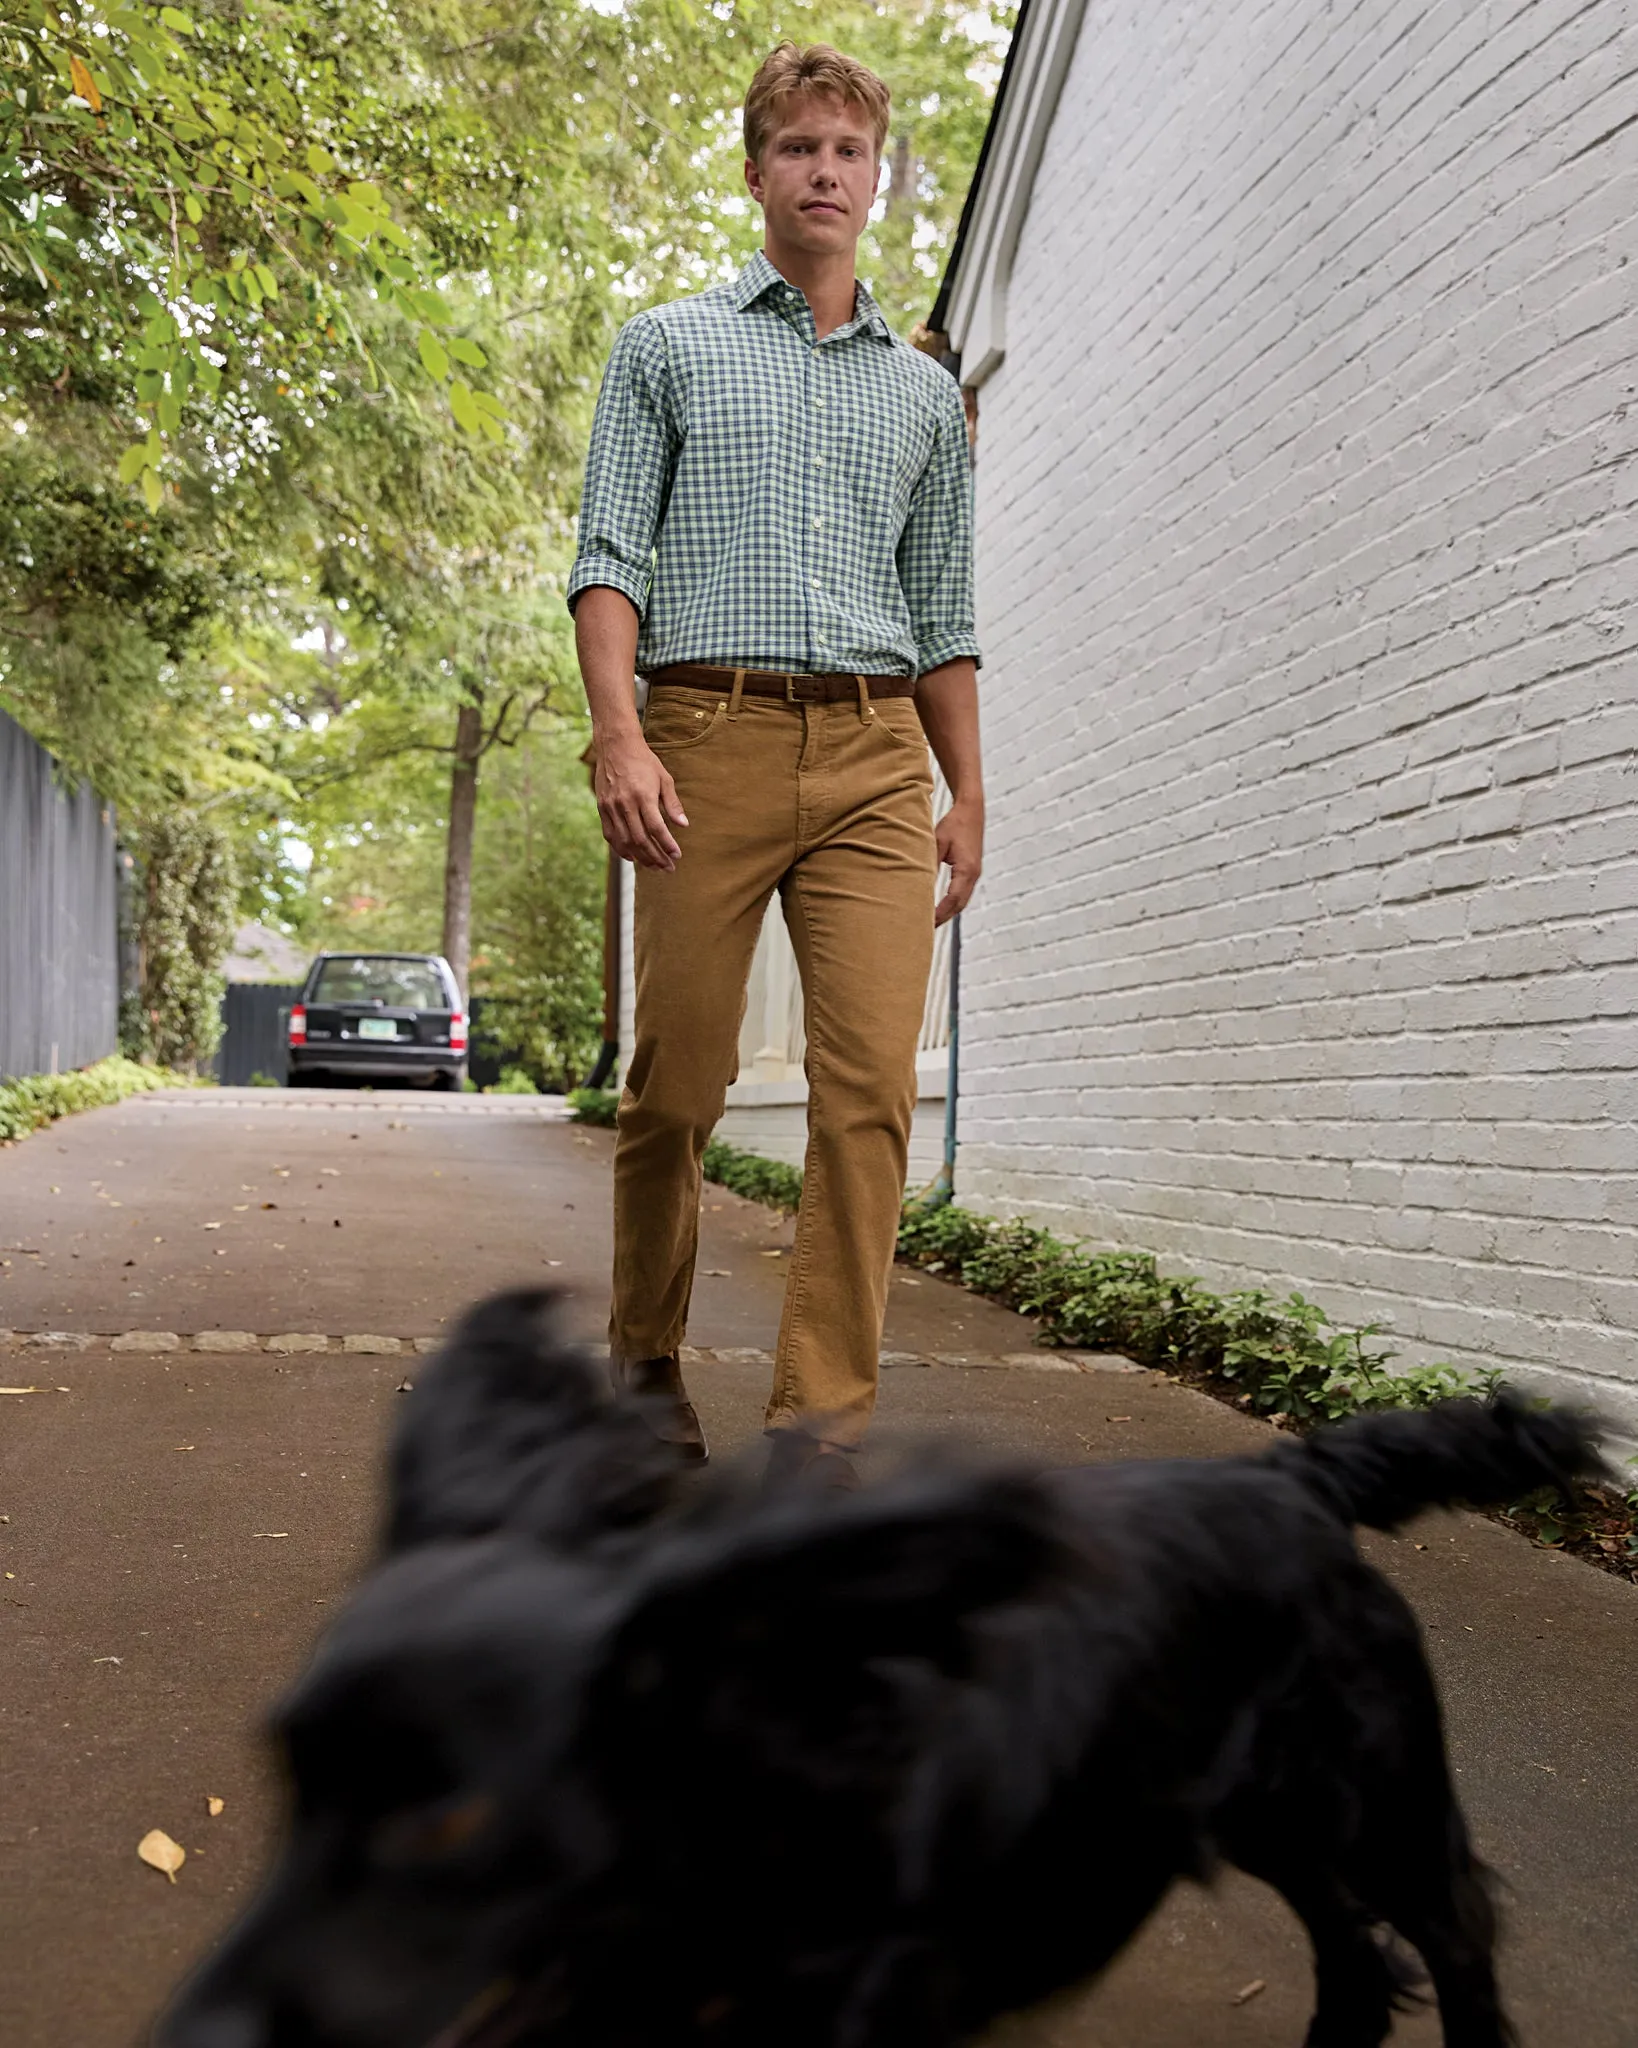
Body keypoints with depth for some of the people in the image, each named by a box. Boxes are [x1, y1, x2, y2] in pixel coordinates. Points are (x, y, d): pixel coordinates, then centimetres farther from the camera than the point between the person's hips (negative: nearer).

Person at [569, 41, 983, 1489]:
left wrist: (968, 794, 14)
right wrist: (621, 734, -11)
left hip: (875, 754, 3)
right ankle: (647, 1355, 21)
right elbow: (609, 555, 4)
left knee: (872, 1087, -11)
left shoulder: (925, 391, 23)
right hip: (712, 731, -2)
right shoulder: (669, 348, 14)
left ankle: (822, 1421, -7)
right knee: (677, 1083, 0)